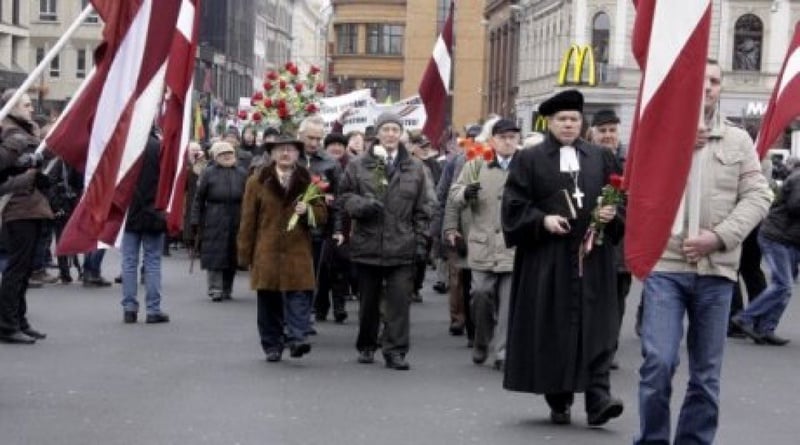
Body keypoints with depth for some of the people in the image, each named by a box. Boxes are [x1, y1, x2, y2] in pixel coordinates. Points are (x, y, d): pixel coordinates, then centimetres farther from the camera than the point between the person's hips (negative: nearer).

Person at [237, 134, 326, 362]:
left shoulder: (308, 181, 9)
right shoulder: (257, 181, 6)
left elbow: (322, 214, 11)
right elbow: (248, 220, 5)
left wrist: (308, 210, -12)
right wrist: (245, 254, 2)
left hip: (298, 251, 0)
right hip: (266, 251, 0)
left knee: (299, 294, -14)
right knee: (269, 299, 3)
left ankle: (297, 338, -15)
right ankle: (272, 346, 12)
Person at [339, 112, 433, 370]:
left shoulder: (414, 168, 7)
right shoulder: (359, 166, 4)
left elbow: (422, 209, 8)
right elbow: (345, 196, 6)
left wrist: (421, 240, 1)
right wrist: (362, 204, -14)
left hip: (401, 247, 0)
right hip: (367, 244, 0)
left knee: (399, 301, -5)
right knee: (369, 300, 11)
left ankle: (395, 350, 0)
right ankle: (366, 346, 25)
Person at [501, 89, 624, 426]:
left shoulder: (601, 158, 13)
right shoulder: (529, 160, 5)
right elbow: (513, 205, -1)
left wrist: (612, 214, -8)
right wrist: (542, 221, -15)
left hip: (593, 257, 2)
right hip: (547, 258, -2)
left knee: (596, 328, -7)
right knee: (553, 330, 1)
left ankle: (598, 398, -10)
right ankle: (559, 401, 12)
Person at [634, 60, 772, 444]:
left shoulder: (738, 140, 10)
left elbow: (757, 196, 3)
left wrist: (720, 236, -10)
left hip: (716, 270, 2)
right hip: (665, 264, -2)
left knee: (706, 372, 8)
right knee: (659, 362, -10)